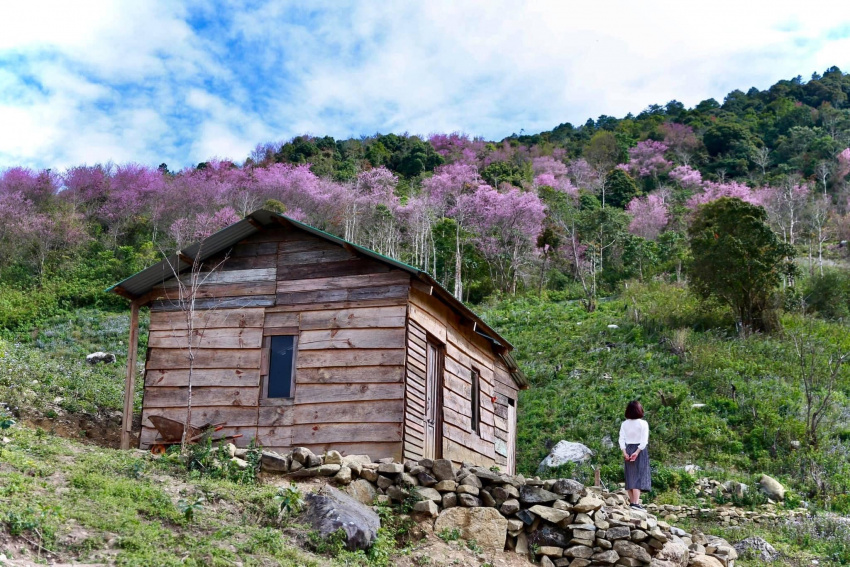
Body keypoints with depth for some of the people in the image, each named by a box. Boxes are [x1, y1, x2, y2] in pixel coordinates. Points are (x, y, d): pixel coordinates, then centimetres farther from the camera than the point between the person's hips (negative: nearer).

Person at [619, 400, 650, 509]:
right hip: (639, 450, -4)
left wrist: (624, 452, -7)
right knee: (639, 476, -7)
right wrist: (637, 452, -14)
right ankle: (636, 503, -17)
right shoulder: (643, 423, -5)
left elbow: (621, 439, -2)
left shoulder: (624, 424, 5)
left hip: (628, 450, 4)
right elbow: (644, 440, -13)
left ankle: (632, 502, 12)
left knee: (630, 476, 10)